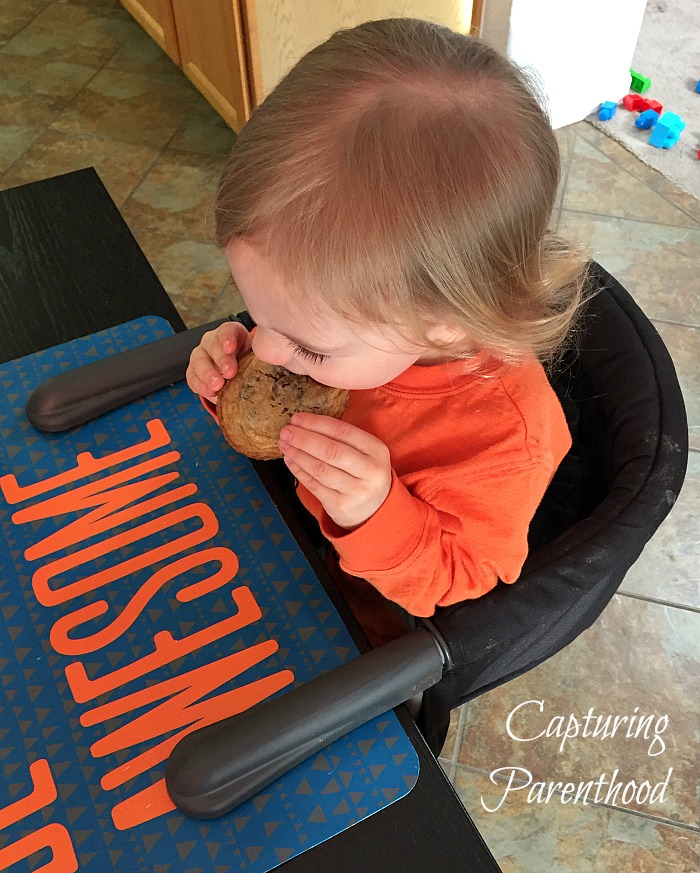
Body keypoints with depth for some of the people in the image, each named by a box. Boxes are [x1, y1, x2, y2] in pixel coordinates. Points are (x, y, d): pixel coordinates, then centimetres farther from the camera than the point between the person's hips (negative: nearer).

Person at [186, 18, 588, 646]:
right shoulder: (351, 302, -22)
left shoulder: (505, 439, -39)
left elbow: (453, 582, -23)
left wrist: (376, 514, -43)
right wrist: (238, 386, -25)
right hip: (286, 525, 5)